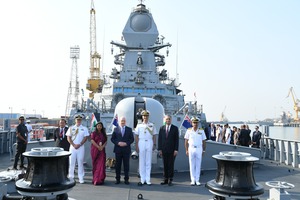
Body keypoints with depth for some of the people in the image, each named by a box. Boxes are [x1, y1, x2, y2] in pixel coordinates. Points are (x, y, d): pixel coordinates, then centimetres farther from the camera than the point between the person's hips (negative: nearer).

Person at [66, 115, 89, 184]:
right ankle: (71, 177, 10)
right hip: (72, 147, 1)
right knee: (71, 162, 1)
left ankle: (81, 178, 3)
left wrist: (79, 144, -10)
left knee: (80, 162, 0)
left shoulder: (84, 128, 8)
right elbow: (68, 138, 5)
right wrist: (74, 145, -8)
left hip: (81, 147, -1)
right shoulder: (71, 128, 10)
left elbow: (85, 138, 1)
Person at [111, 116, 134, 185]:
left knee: (126, 165, 3)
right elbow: (112, 139, 5)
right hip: (118, 149, 0)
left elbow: (132, 139, 4)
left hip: (126, 149, 0)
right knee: (118, 165, 6)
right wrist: (118, 143, -11)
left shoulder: (129, 129, 7)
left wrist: (126, 143, -12)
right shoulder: (116, 129, 7)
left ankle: (126, 179, 11)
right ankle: (117, 179, 15)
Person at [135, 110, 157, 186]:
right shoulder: (139, 125, 6)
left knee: (148, 162, 2)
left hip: (149, 142, 0)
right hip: (141, 143, 0)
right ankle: (142, 179, 8)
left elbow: (154, 136, 10)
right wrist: (136, 145, -1)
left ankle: (148, 180, 7)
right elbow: (136, 136, 5)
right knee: (141, 162, 1)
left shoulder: (152, 125, 9)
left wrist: (154, 144, 2)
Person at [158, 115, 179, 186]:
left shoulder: (175, 128, 2)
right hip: (164, 150, 2)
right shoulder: (162, 128, 8)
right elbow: (159, 139, 7)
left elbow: (177, 139, -1)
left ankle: (170, 180, 9)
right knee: (165, 165, 6)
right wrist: (160, 149, 0)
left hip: (172, 150, -2)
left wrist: (176, 150, -8)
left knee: (171, 165, 2)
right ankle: (165, 179, 13)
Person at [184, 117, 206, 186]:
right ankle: (193, 180, 11)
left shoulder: (201, 131, 2)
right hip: (191, 149, 0)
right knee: (192, 165, 3)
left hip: (199, 149, 0)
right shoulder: (189, 130, 1)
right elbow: (186, 141, 4)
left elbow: (204, 141, 6)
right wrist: (186, 150, -1)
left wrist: (204, 150, 1)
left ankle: (197, 180, 11)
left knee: (198, 165, 4)